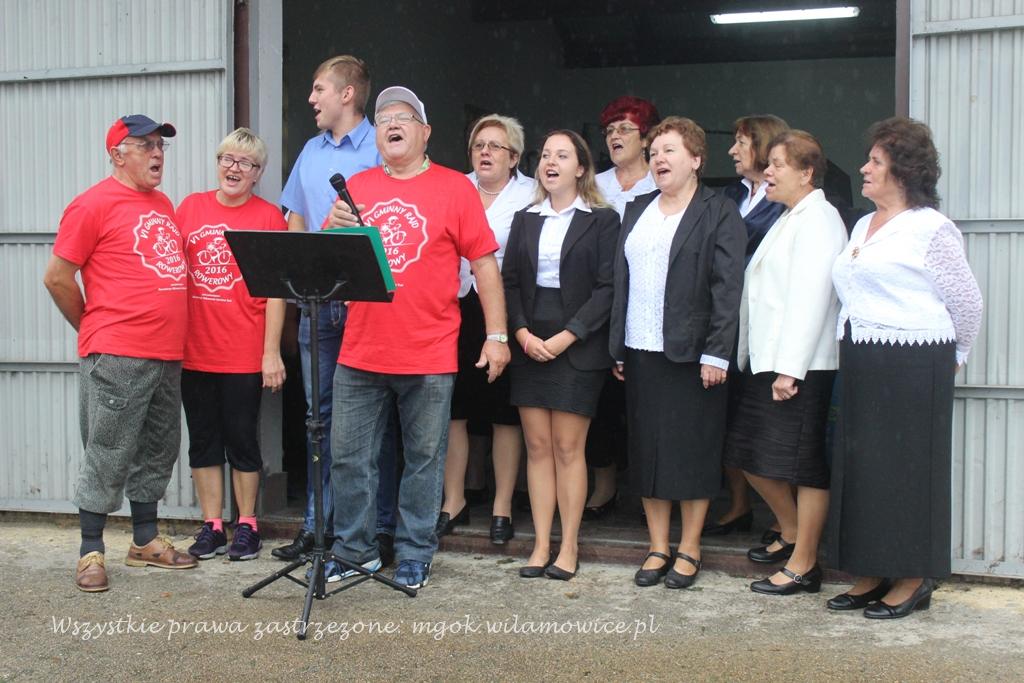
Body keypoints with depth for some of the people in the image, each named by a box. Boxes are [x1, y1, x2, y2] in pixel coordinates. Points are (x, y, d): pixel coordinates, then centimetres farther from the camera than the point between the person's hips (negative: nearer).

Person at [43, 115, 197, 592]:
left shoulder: (163, 205, 15)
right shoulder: (95, 204, -7)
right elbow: (57, 277, -6)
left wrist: (170, 334, 16)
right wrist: (94, 328, 3)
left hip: (167, 355, 8)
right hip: (117, 357, -7)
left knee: (157, 451, 14)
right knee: (108, 457, -2)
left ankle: (146, 541, 27)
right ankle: (91, 553, 9)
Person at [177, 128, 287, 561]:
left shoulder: (269, 216, -3)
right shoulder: (190, 208, 6)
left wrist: (272, 352, -9)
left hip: (245, 355, -3)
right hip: (194, 351, 3)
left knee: (242, 440, 6)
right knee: (203, 440, 10)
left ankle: (247, 527, 19)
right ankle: (211, 527, 21)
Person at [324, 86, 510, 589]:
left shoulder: (455, 188, 1)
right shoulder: (357, 186, 11)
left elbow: (484, 264, -1)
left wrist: (496, 335, -6)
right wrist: (333, 228, -8)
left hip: (429, 357, -3)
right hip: (359, 354, 3)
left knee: (424, 459, 7)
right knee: (348, 456, 8)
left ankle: (414, 555, 20)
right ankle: (354, 549, 24)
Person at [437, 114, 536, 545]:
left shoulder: (532, 195, 2)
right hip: (455, 310, 3)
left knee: (505, 412, 5)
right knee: (451, 408, 6)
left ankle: (502, 507, 16)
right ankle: (453, 502, 21)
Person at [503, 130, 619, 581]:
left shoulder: (602, 220, 0)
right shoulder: (525, 220, 13)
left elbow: (607, 288, -7)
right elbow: (509, 282, 9)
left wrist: (566, 337, -13)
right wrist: (522, 333, -6)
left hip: (578, 348, -4)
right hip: (529, 346, 4)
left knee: (568, 448, -3)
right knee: (537, 447, 5)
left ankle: (568, 547, 7)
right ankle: (541, 545, 11)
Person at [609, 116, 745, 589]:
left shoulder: (719, 214, -2)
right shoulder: (637, 212, 16)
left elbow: (727, 288, -9)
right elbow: (620, 281, 15)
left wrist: (716, 354, -15)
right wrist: (616, 349, 9)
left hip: (691, 354, -5)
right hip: (640, 352, 6)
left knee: (693, 452, 3)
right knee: (646, 452, 9)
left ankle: (689, 550, 16)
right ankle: (658, 548, 20)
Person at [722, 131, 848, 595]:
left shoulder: (817, 220, -12)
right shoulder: (789, 219, 19)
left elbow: (810, 299, -20)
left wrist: (790, 368, -23)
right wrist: (757, 361, 16)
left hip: (800, 368, -10)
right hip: (766, 363, 10)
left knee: (802, 464, -1)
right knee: (748, 456, 14)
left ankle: (803, 565, 11)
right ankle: (791, 533, 33)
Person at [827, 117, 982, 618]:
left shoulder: (931, 229, -9)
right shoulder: (863, 226, 15)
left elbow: (967, 302, -6)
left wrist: (950, 357, 5)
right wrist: (853, 356, 14)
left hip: (912, 368, -8)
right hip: (862, 365, 8)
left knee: (908, 468, -1)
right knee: (862, 466, 10)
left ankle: (913, 580, 11)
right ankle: (874, 574, 21)